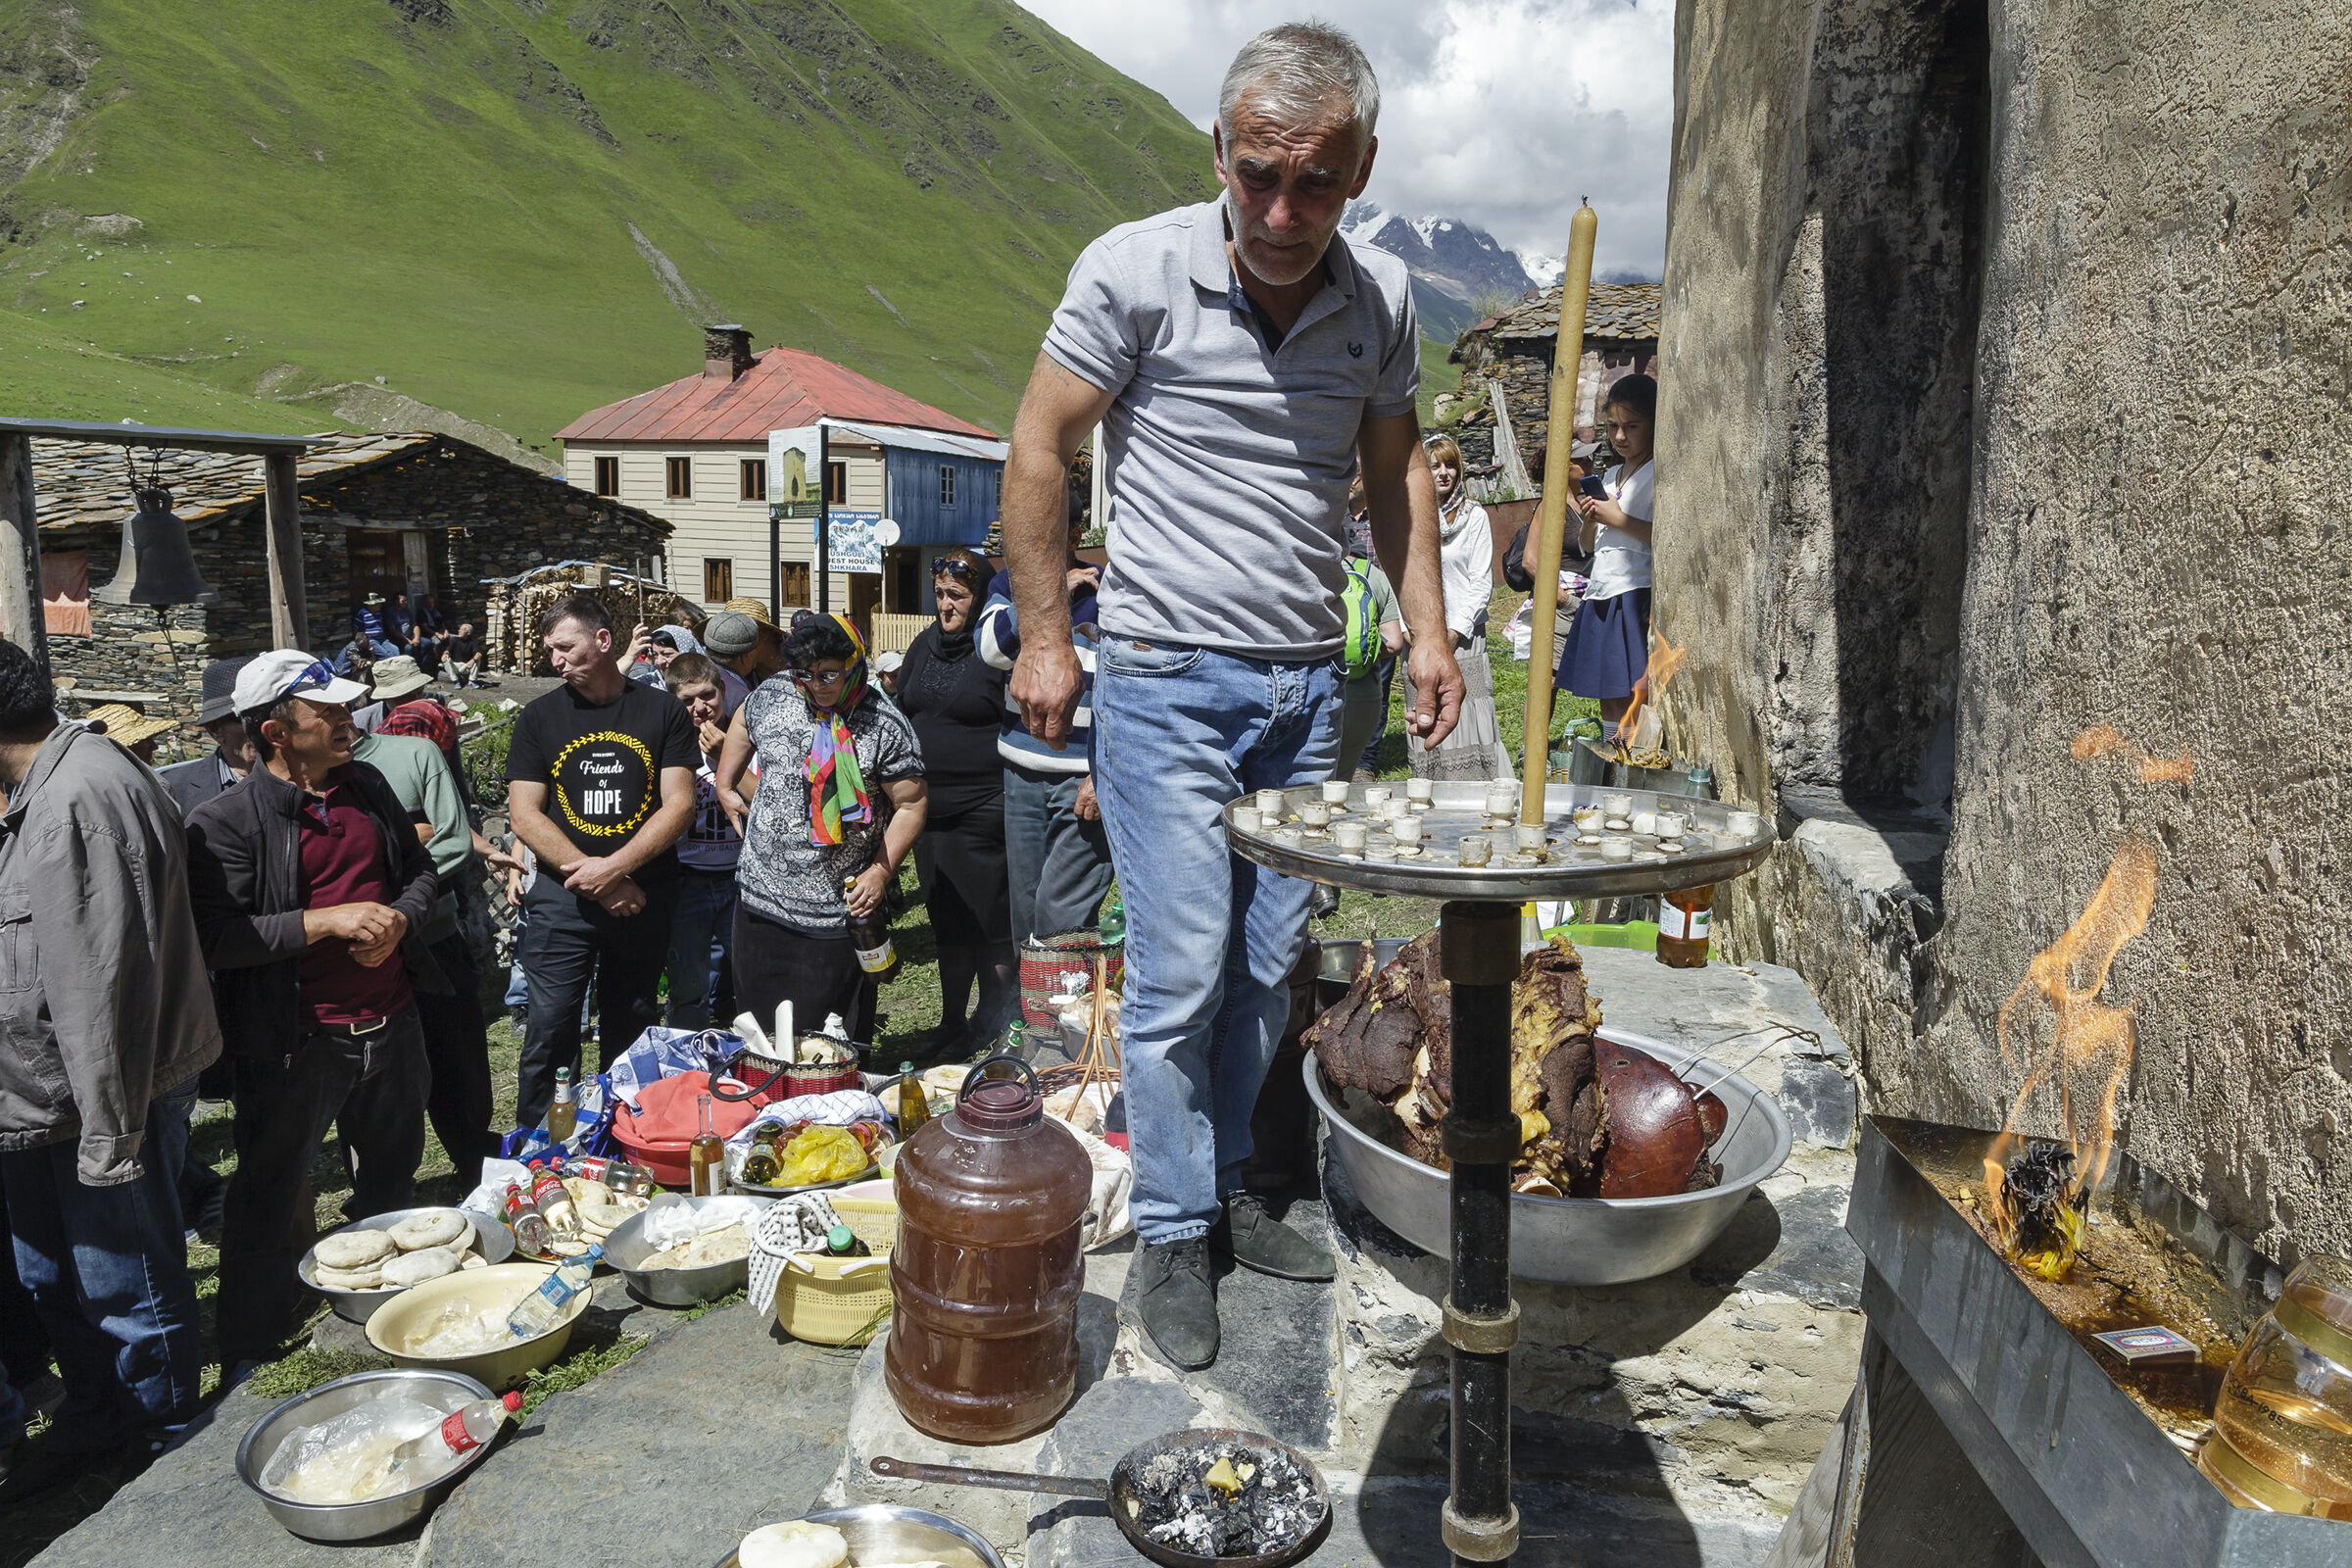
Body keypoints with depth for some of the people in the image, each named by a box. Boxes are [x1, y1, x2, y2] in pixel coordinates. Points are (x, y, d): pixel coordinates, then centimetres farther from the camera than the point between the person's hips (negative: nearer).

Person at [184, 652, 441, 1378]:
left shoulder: (368, 786, 6)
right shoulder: (227, 821, -12)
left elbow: (420, 871, 15)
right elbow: (217, 937, -19)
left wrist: (398, 921, -5)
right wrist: (327, 920, -23)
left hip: (390, 1024, 6)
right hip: (295, 1044, -6)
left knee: (391, 1183, 20)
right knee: (269, 1201, 8)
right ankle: (248, 1362, 24)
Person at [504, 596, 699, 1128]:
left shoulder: (663, 711, 2)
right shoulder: (540, 716, 5)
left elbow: (679, 805, -5)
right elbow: (524, 814, -1)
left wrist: (613, 868, -16)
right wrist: (587, 872, -13)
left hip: (643, 895, 0)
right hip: (563, 898, 0)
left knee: (631, 1030, 11)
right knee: (550, 1030, -4)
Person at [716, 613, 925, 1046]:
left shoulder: (886, 726, -13)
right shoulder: (771, 697, 1)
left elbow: (911, 805, -9)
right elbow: (742, 724, 25)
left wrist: (881, 872, -17)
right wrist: (725, 786, 21)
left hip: (838, 911, -5)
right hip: (759, 898, 5)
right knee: (756, 1017, 16)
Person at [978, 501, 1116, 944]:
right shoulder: (1008, 584, 8)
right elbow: (993, 648, -11)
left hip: (1084, 775, -5)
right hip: (1022, 770, 6)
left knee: (1060, 913, -10)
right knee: (1022, 905, 14)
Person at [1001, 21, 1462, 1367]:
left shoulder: (1383, 297, 3)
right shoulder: (1136, 270, -10)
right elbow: (1040, 450, -3)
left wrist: (1429, 633, 8)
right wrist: (1045, 638, -4)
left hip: (1308, 683, 4)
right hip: (1168, 676, -4)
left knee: (1270, 963, 11)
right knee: (1181, 968, -4)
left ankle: (1228, 1188, 29)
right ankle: (1172, 1234, 14)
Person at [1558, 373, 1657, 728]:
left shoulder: (1660, 473, -4)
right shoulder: (1610, 476, 19)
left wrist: (1618, 518, -13)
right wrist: (1589, 521, 2)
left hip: (1636, 595, -7)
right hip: (1600, 596, 7)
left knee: (1633, 697, -11)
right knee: (1607, 697, 8)